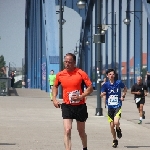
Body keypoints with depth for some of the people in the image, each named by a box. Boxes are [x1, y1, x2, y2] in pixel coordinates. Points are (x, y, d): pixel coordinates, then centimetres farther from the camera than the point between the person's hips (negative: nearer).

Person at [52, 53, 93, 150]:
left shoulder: (81, 73, -9)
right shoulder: (60, 75, 1)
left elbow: (90, 88, -9)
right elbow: (55, 86, 20)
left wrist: (81, 96, -22)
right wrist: (54, 99, 6)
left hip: (80, 106, -1)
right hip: (67, 106, 1)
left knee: (81, 131, 15)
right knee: (67, 130, -15)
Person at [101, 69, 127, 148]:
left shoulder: (119, 83, -2)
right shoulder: (106, 84, -2)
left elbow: (125, 89, 17)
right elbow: (101, 94, -7)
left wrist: (123, 96, 2)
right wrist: (103, 93, -30)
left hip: (117, 106, -2)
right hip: (110, 107, 2)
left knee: (116, 122, -23)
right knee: (112, 125, 5)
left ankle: (118, 129, 13)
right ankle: (115, 140, 24)